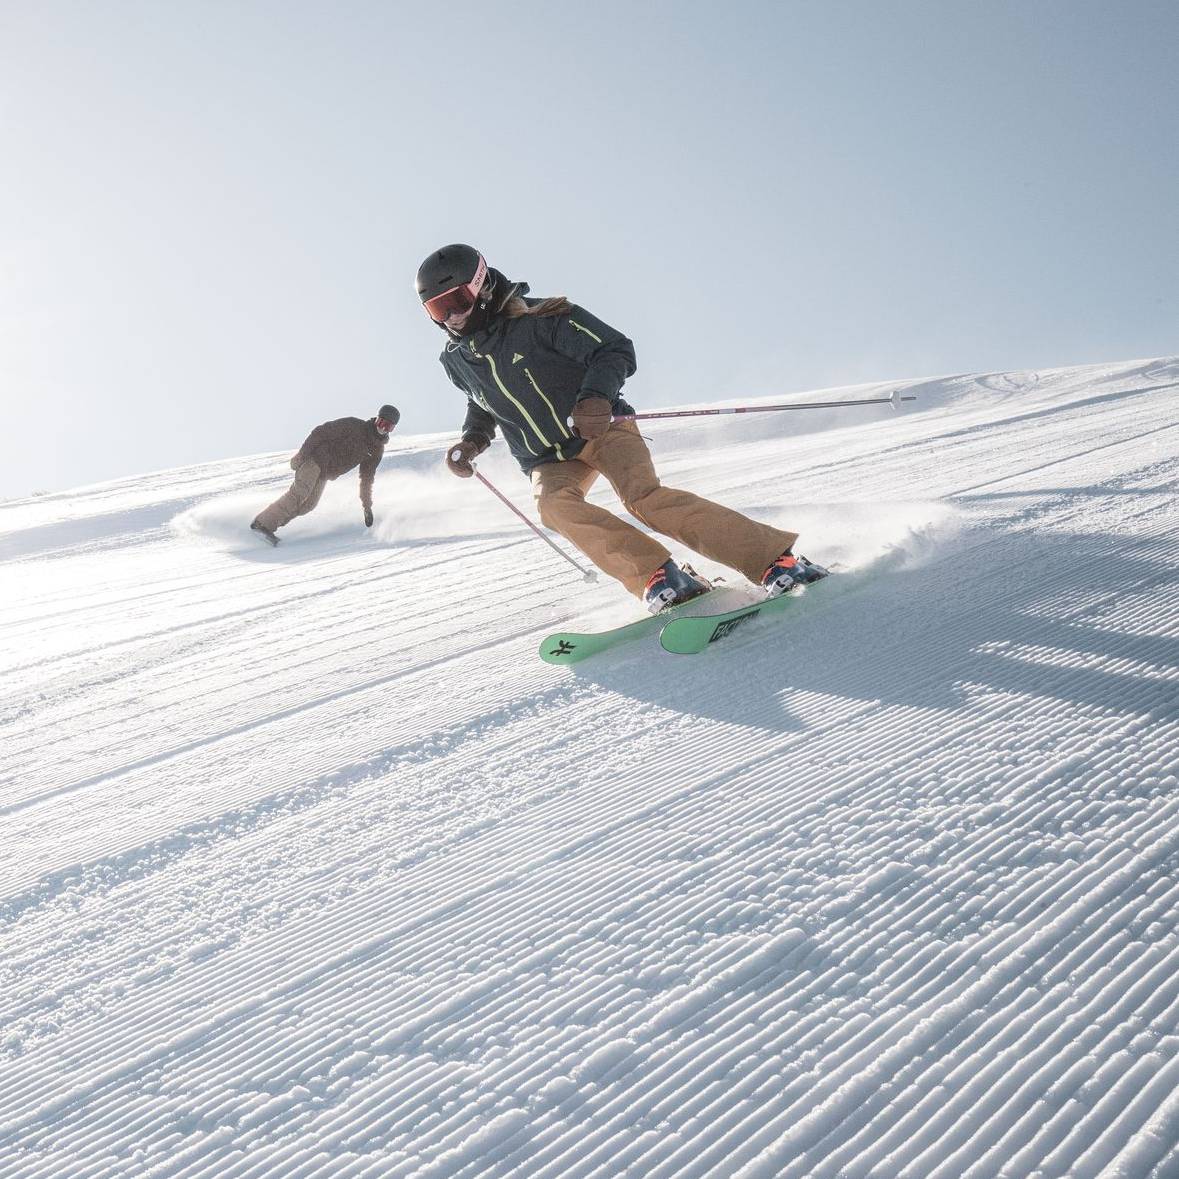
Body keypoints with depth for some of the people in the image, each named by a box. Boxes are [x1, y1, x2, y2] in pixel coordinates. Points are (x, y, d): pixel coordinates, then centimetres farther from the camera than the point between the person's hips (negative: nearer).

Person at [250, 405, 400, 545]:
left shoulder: (377, 450, 9)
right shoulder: (353, 425, -11)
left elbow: (367, 479, 18)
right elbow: (320, 432, -12)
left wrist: (367, 506, 17)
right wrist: (301, 454, -19)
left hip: (324, 474, 7)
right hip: (313, 459, -7)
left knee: (308, 504, -11)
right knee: (300, 493, -25)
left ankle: (266, 525, -9)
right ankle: (263, 522, -21)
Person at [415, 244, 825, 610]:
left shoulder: (538, 321, -14)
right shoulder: (457, 359, 5)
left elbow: (616, 350, -14)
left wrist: (597, 395, -32)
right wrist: (472, 438, 7)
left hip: (601, 430, -5)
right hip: (549, 461, 5)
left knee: (643, 497, -30)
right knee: (553, 504, -30)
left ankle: (774, 559, -29)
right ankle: (659, 577, -34)